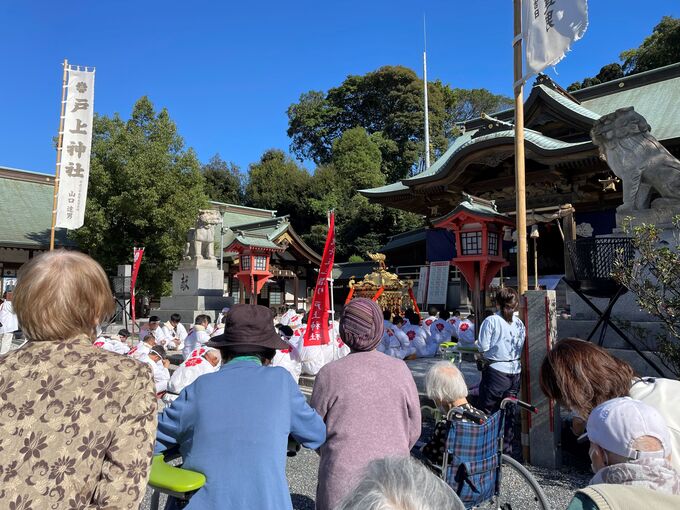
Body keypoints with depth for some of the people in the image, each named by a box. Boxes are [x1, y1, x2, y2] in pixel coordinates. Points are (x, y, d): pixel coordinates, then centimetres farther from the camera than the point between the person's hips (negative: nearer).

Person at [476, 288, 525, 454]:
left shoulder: (491, 321, -11)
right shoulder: (519, 323, 4)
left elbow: (483, 348, -13)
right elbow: (522, 347, 7)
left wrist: (483, 358, 6)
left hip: (496, 371, -5)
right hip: (515, 371, 5)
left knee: (486, 410, 6)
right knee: (509, 412, 15)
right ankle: (507, 449, 24)